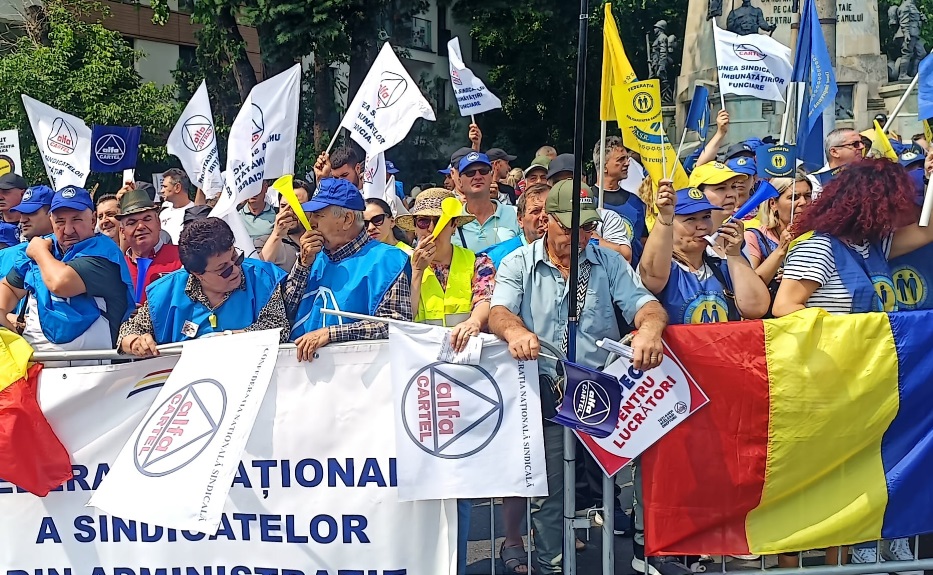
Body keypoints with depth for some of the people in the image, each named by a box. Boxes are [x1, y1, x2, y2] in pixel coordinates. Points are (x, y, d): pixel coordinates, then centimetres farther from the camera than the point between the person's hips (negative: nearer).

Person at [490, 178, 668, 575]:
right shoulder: (518, 265, 10)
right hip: (546, 396, -1)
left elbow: (644, 304, 1)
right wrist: (516, 331, -32)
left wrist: (650, 327, -25)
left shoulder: (609, 263, 14)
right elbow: (499, 312, -6)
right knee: (547, 491, -8)